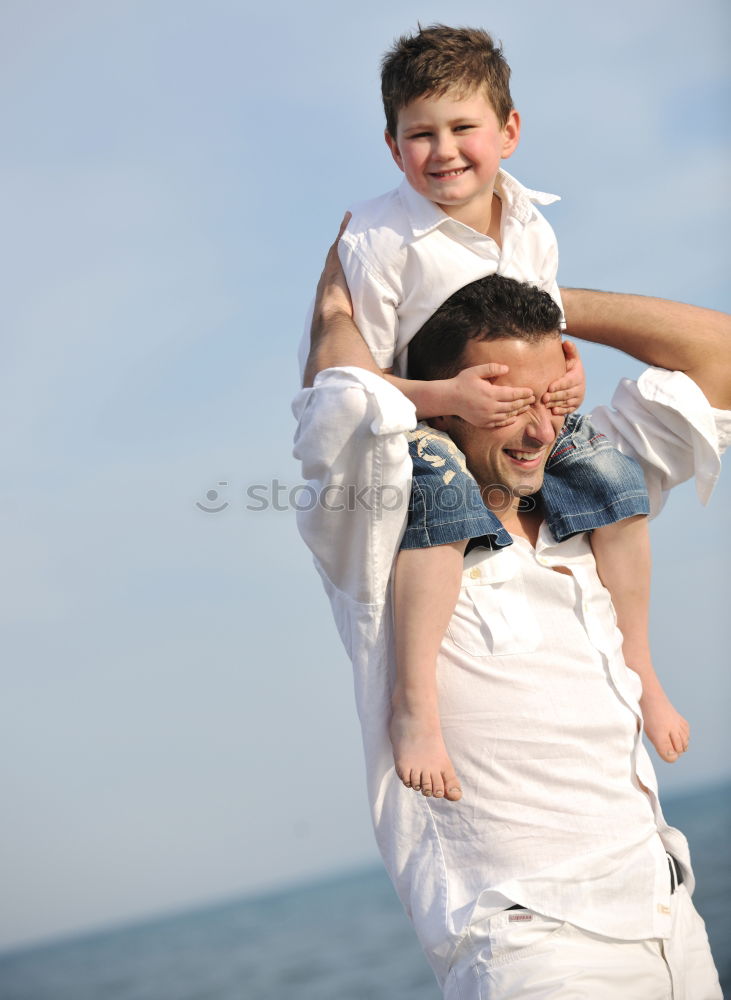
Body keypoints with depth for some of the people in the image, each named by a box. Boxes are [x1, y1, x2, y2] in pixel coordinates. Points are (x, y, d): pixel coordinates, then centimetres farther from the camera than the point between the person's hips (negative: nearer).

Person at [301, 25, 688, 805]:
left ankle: (636, 667, 6)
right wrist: (447, 398, -30)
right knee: (441, 488, -36)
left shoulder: (531, 230, -2)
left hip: (516, 420, 6)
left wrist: (568, 375, -11)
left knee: (610, 476, -11)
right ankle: (415, 699, -30)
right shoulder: (378, 240, -20)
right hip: (414, 422, -6)